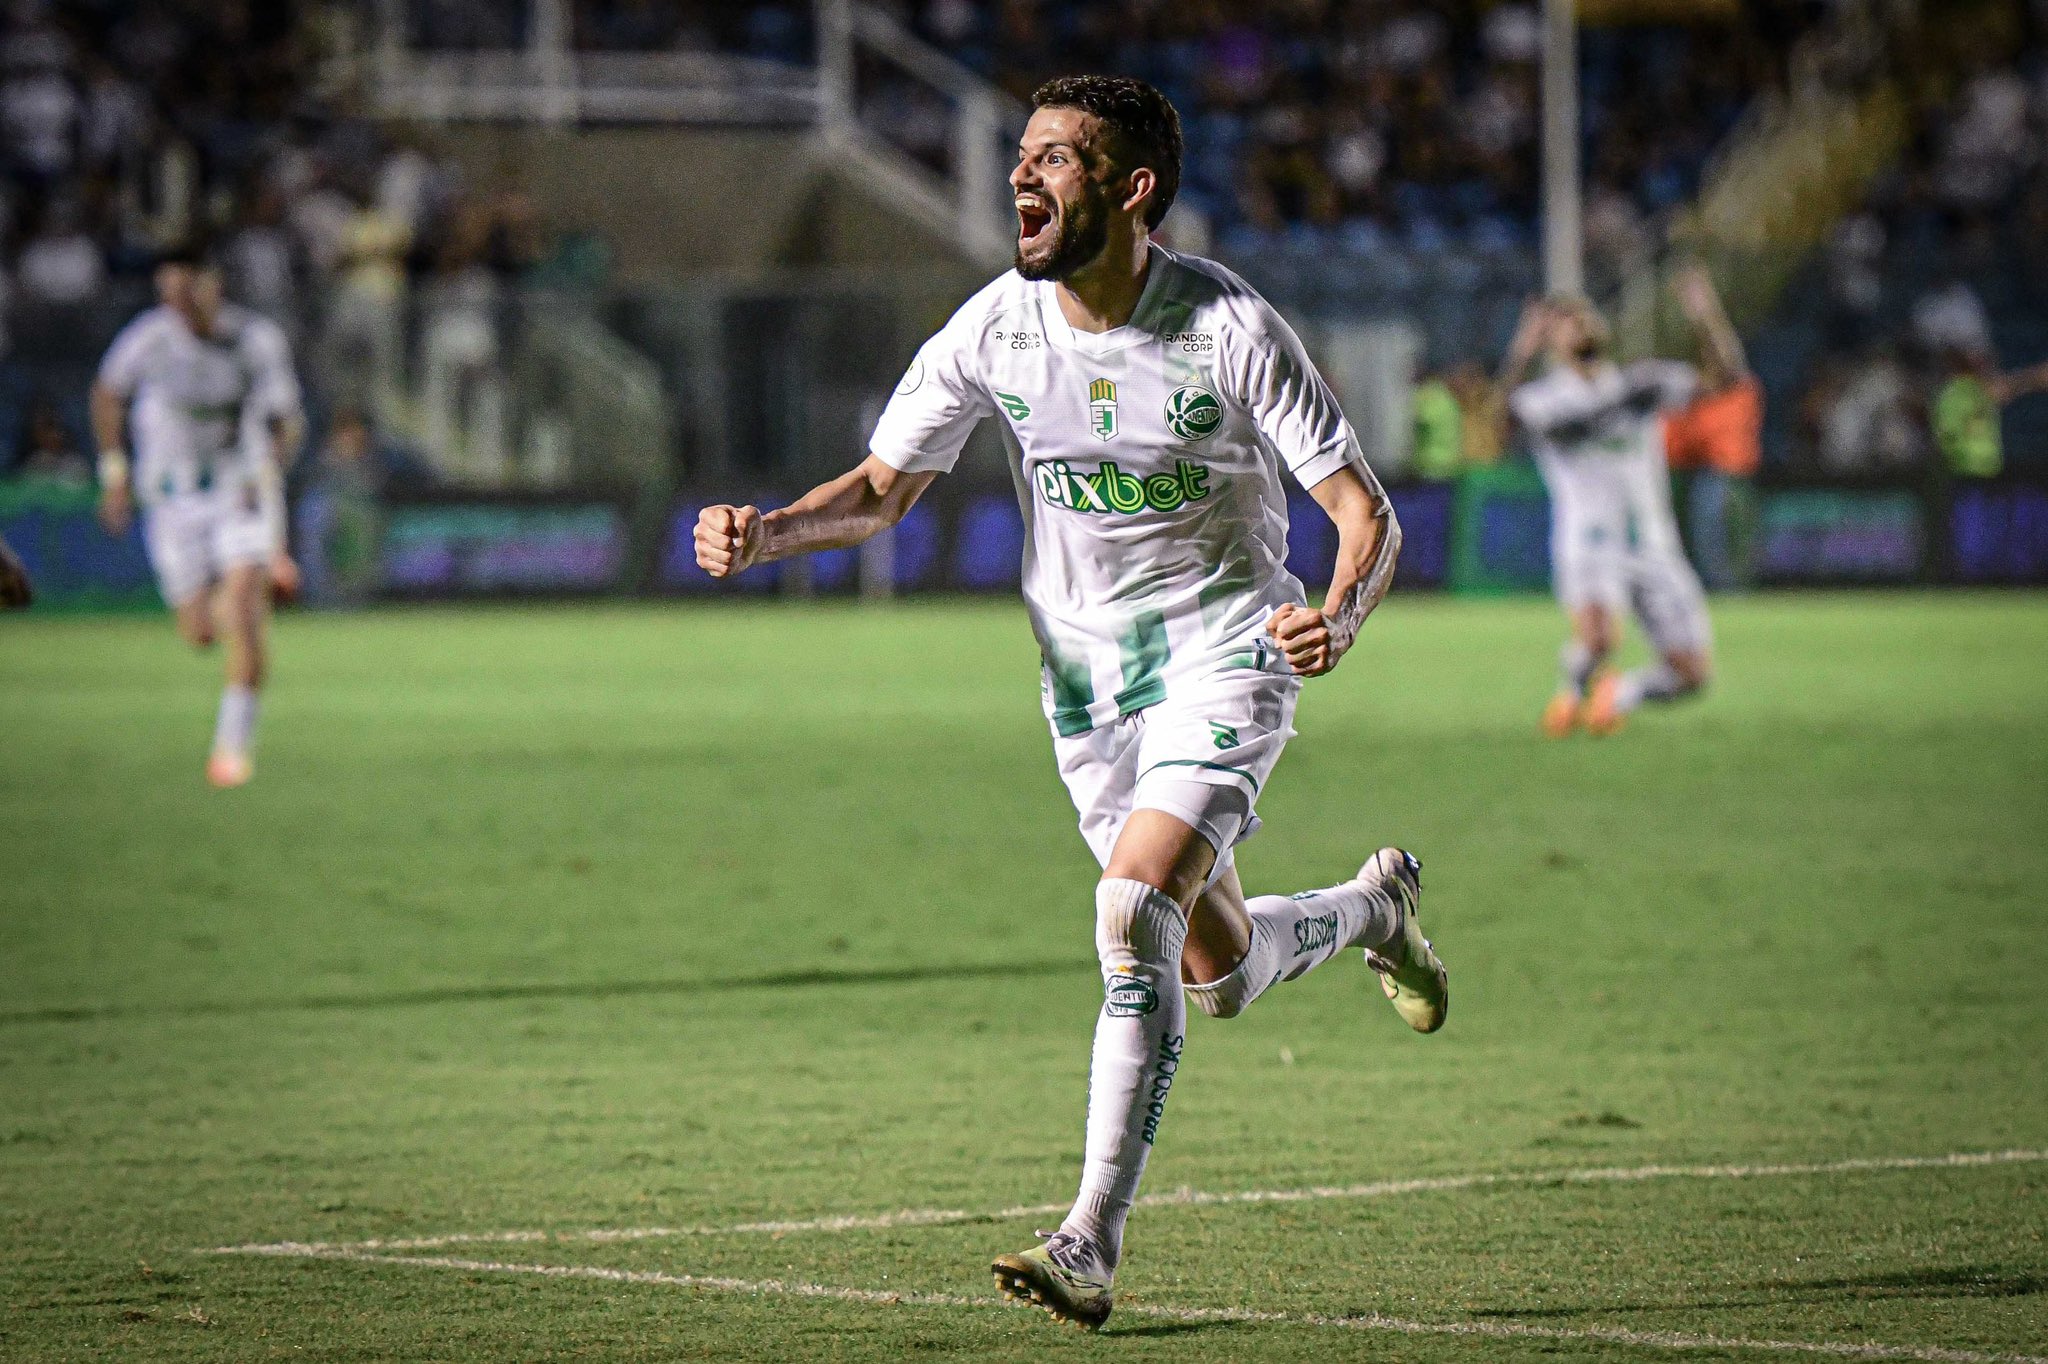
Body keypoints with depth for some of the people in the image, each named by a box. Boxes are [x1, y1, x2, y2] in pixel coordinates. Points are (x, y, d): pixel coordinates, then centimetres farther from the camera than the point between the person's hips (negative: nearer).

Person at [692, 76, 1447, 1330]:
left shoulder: (1230, 329, -19)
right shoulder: (996, 327, -7)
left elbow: (1367, 510, -16)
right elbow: (884, 488, 4)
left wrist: (1341, 614, -38)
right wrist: (765, 534, -16)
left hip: (1226, 651, -5)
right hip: (1086, 670, 5)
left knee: (1136, 911, -26)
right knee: (1220, 975, 11)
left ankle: (1093, 1246, -22)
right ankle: (1370, 908, 46)